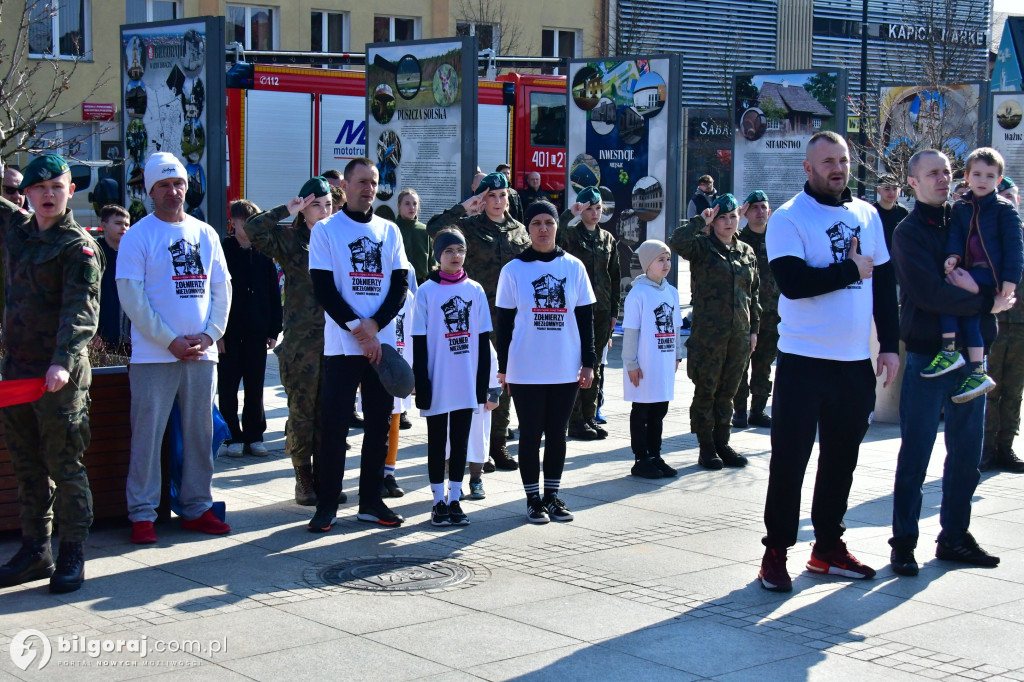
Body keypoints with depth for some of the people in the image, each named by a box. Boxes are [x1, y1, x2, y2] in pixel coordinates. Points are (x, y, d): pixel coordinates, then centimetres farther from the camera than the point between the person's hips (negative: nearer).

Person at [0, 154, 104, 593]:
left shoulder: (78, 246, -8)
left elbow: (81, 310, -20)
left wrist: (63, 361, -34)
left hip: (59, 375, -7)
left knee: (65, 466, -2)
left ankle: (72, 557, 6)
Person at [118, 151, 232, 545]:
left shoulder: (205, 234, 12)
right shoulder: (138, 236, -2)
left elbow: (222, 288, 11)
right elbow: (131, 296, -9)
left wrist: (210, 335, -4)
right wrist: (170, 341, -13)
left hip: (201, 353, 4)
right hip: (154, 355, -4)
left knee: (199, 433, 9)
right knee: (147, 434, -3)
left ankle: (196, 508, 19)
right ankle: (142, 514, 5)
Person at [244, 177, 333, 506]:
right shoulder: (289, 239, 1)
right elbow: (252, 229, -15)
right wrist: (286, 210, -10)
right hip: (301, 339, -3)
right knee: (302, 411, 1)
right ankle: (303, 481, 9)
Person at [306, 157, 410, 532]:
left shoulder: (389, 230, 12)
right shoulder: (325, 229, 1)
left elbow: (401, 284, 6)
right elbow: (323, 287, -6)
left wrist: (374, 324, -9)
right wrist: (357, 329, -14)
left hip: (383, 342, 4)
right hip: (341, 344, -4)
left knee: (378, 424, 6)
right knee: (334, 424, -4)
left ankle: (371, 501, 15)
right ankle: (326, 505, 3)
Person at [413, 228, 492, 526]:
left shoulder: (475, 290, 5)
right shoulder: (427, 291, -3)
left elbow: (483, 339, 7)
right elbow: (419, 342, -4)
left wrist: (483, 380, 2)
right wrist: (421, 384, -10)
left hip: (467, 382, 3)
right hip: (437, 383, -2)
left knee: (460, 441, 9)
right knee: (437, 442, 6)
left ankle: (454, 500, 17)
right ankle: (438, 502, 13)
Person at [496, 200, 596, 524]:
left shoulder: (574, 267, 5)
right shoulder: (514, 270, 0)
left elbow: (585, 317, 7)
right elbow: (504, 322, 2)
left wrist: (588, 362, 3)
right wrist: (503, 367, 0)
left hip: (566, 370, 2)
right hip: (526, 371, -2)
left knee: (557, 434, 9)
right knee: (531, 435, 4)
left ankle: (552, 496, 20)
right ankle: (533, 499, 14)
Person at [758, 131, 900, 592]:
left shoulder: (867, 215, 12)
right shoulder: (789, 218, -7)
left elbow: (884, 282, 15)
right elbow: (792, 281, -20)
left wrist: (890, 345, 8)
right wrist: (852, 270, -11)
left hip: (856, 362, 6)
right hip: (804, 359, -5)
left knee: (841, 458, 12)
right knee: (789, 459, -2)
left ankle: (828, 546, 24)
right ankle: (775, 553, 7)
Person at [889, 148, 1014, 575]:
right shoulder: (909, 232, -4)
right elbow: (928, 292, -16)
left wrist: (977, 288, -13)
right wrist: (985, 302, -10)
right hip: (927, 352, -6)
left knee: (967, 450, 10)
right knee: (916, 452, -2)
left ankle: (954, 536, 21)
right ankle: (904, 541, 6)